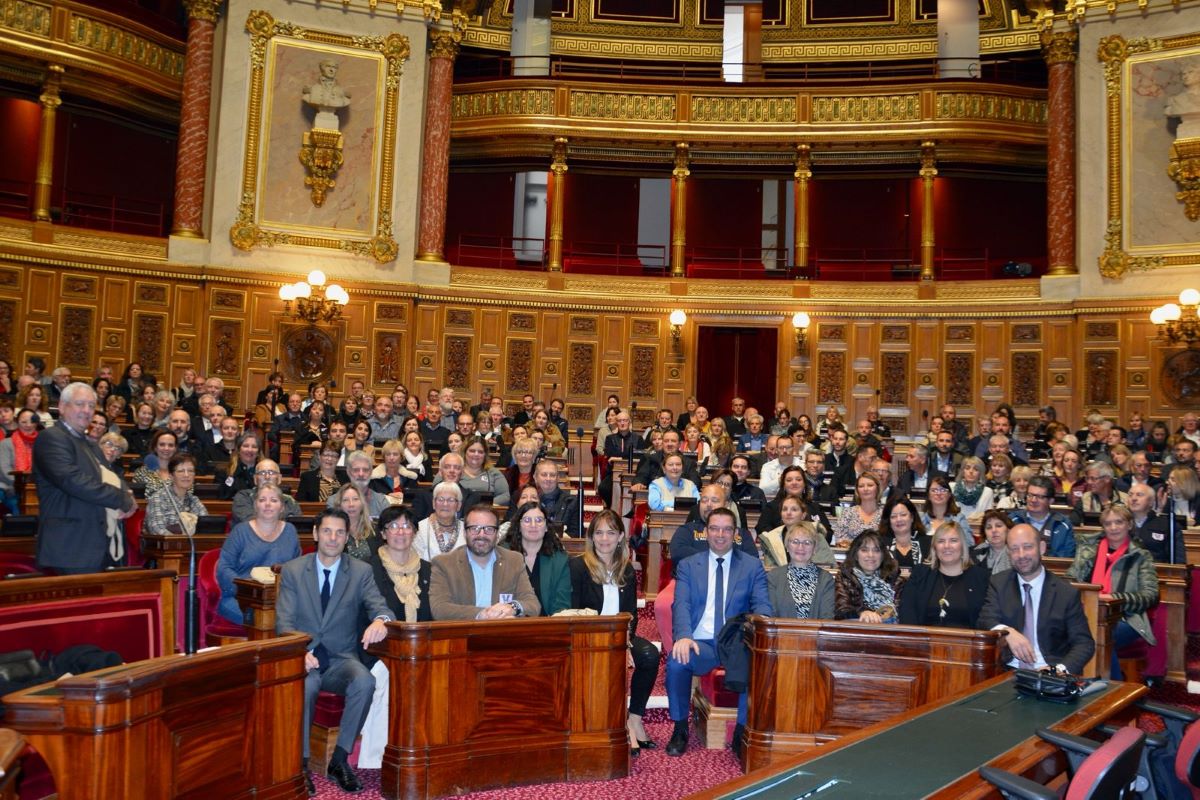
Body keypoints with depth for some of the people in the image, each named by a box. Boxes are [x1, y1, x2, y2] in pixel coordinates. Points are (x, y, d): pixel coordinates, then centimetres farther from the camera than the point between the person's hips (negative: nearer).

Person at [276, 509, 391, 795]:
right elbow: (284, 621, -3)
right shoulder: (292, 570, 4)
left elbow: (378, 604, -9)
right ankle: (301, 763, -16)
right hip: (304, 658, -1)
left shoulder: (361, 571, 5)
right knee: (303, 686, -35)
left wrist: (380, 620, -36)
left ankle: (340, 759, -16)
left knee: (365, 681, -32)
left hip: (342, 658, 1)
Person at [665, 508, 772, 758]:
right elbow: (681, 605, -1)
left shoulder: (753, 566, 12)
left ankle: (742, 733, -11)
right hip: (700, 643, 0)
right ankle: (680, 729, -8)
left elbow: (762, 604, 2)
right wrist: (683, 636, -22)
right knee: (676, 662, -31)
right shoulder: (688, 566, 12)